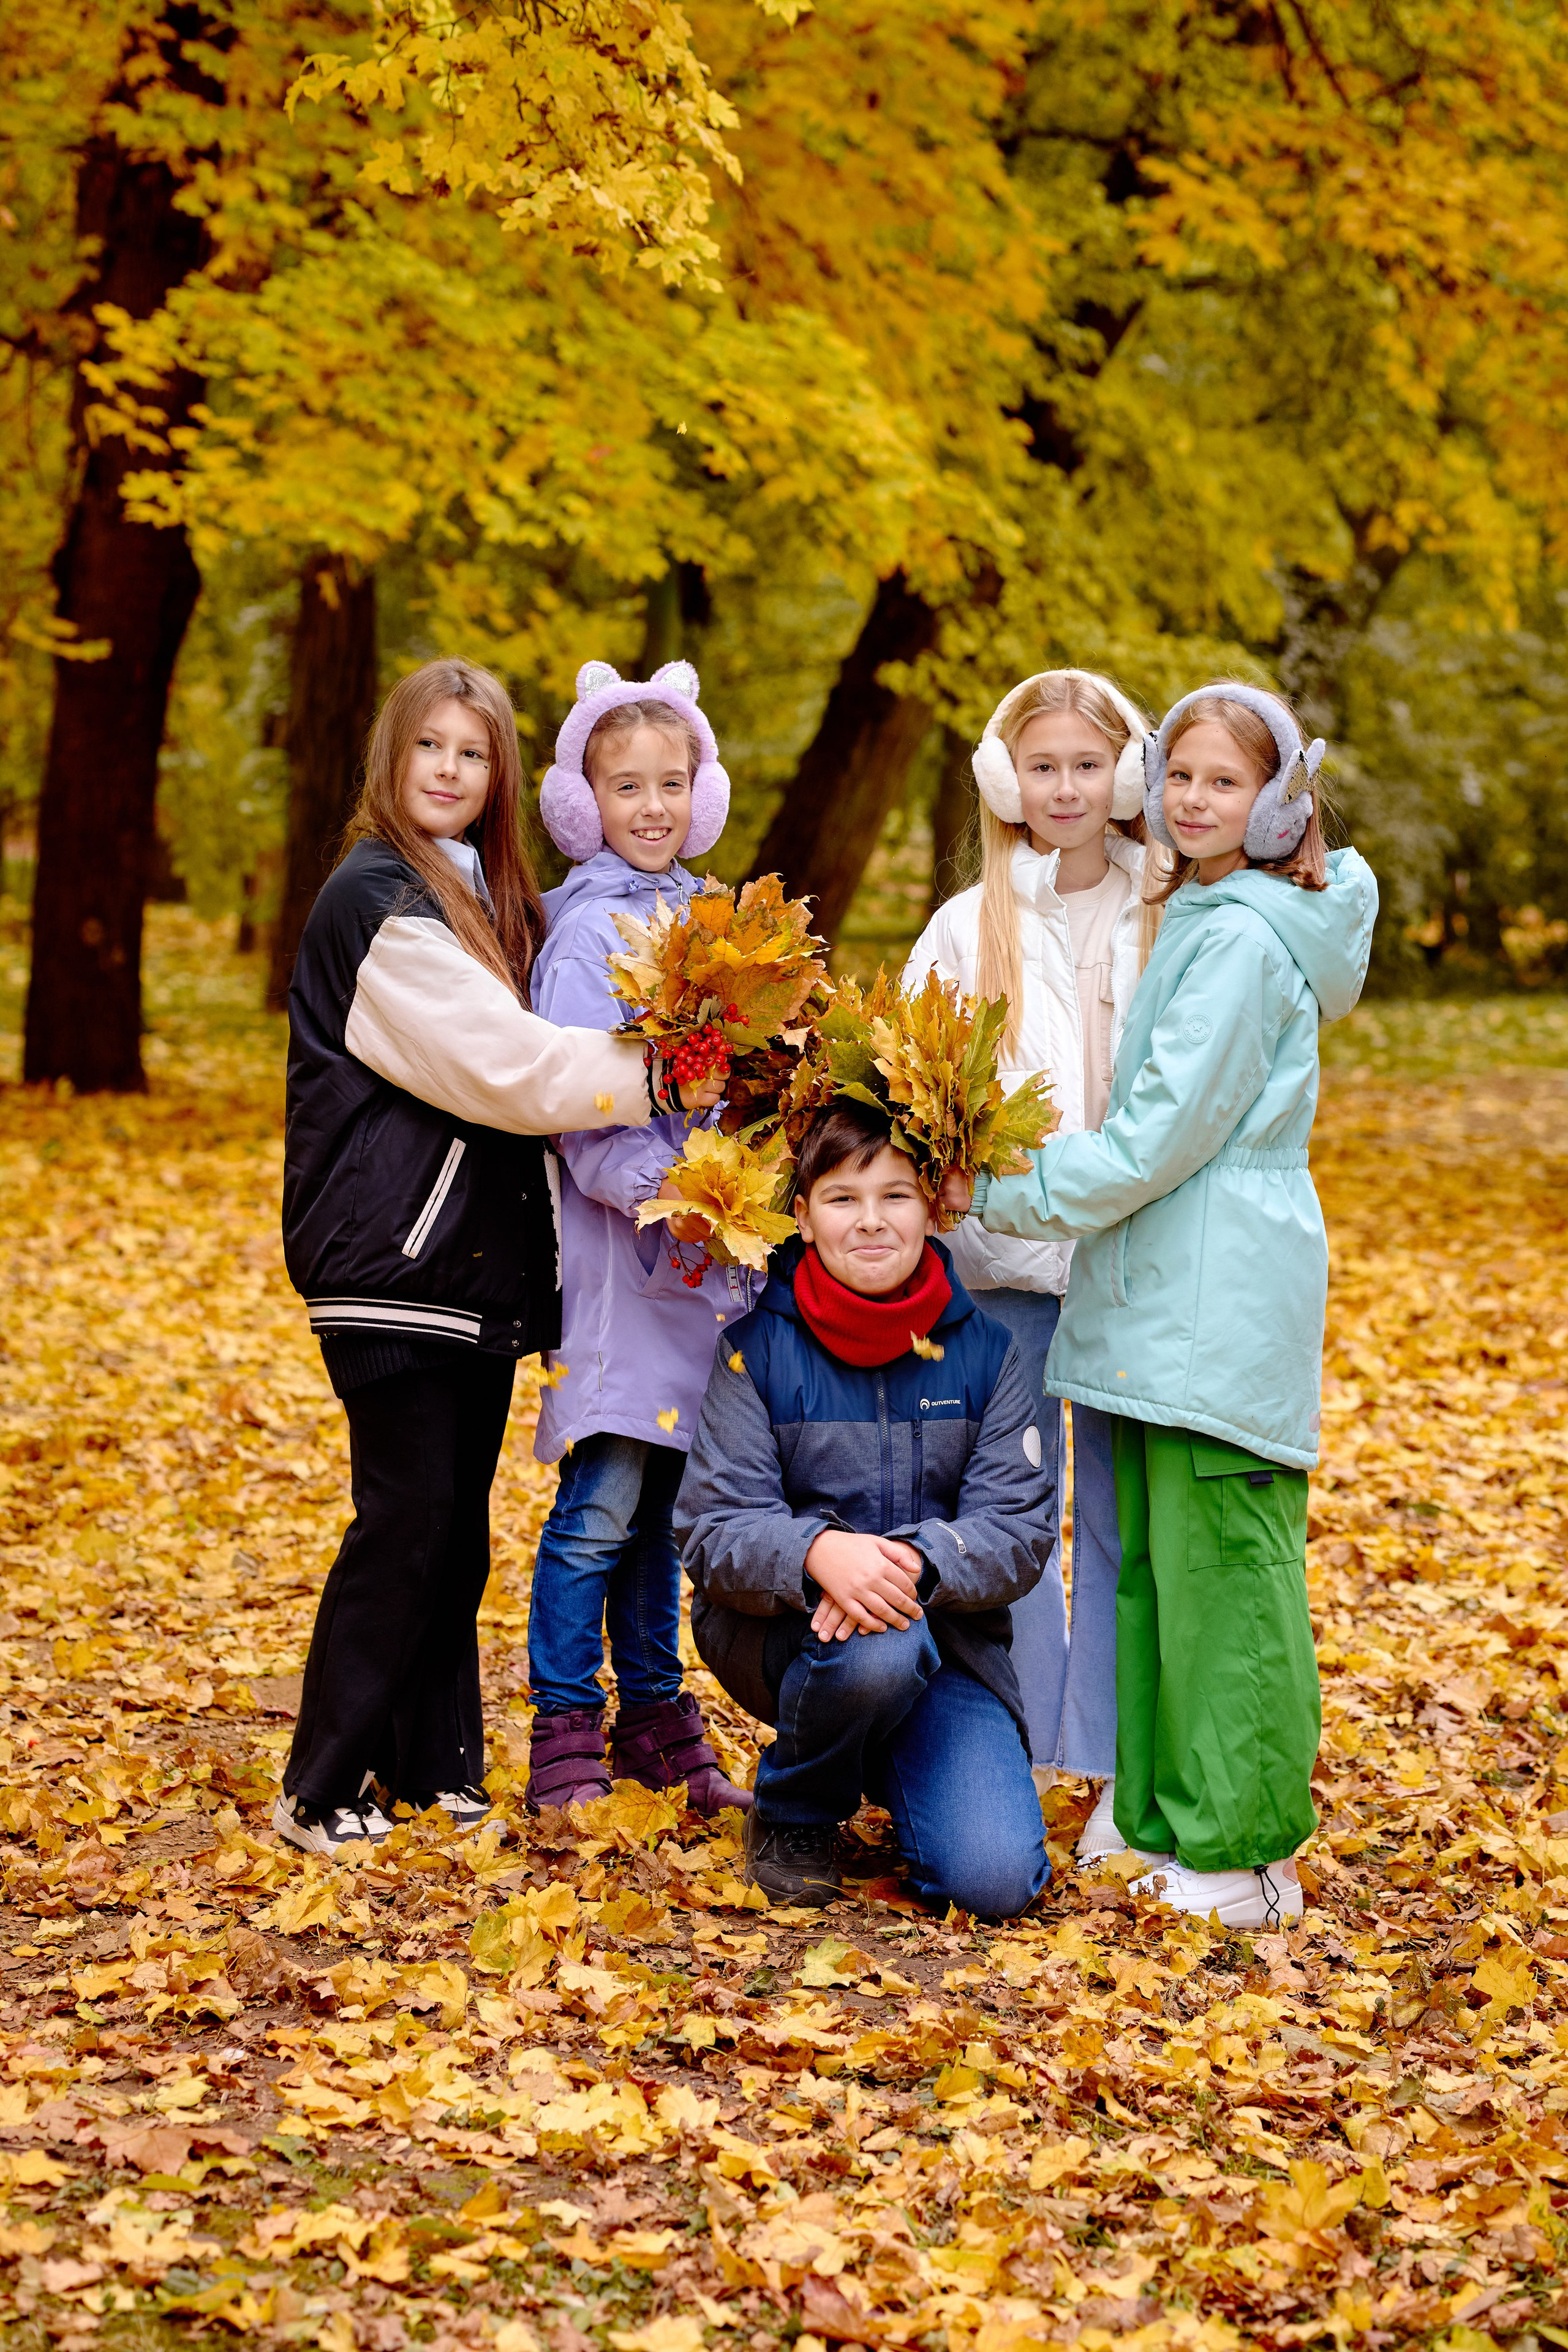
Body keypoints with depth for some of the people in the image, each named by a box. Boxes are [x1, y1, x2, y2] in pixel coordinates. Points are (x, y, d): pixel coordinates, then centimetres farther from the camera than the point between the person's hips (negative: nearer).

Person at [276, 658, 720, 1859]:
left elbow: (507, 1065, 18)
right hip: (394, 1256, -8)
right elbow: (499, 1064, -17)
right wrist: (653, 1074, -15)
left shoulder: (488, 901, 19)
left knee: (456, 1523, 11)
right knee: (407, 1515, -8)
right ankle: (321, 1789, 1)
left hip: (481, 1261, 8)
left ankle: (434, 1762, 19)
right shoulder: (377, 900, -10)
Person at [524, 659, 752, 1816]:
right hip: (618, 1241, -7)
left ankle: (655, 1718, 23)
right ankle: (567, 1739, 3)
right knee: (601, 1505, -5)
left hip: (703, 1247, 7)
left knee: (663, 1500, 14)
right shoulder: (592, 927, -8)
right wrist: (658, 1195, -28)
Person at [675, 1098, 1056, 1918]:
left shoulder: (983, 1352, 0)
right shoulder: (757, 1347, -6)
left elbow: (1021, 1529, -6)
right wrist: (819, 1553, -35)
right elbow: (712, 1530, -13)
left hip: (947, 1642, 2)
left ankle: (897, 1773, 17)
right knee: (878, 1649, -38)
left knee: (994, 1880, -19)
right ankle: (792, 1818, -5)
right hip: (782, 1631, -2)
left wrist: (917, 1561, -28)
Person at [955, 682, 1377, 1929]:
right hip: (1170, 1299, 10)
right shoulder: (1202, 920, 18)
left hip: (1223, 1304, -10)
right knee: (1157, 1567, 12)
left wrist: (1004, 1195, -8)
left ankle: (1246, 1854, 3)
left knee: (1221, 1571, -5)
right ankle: (1170, 1828, 19)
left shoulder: (1244, 941, -13)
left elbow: (1159, 1138, -16)